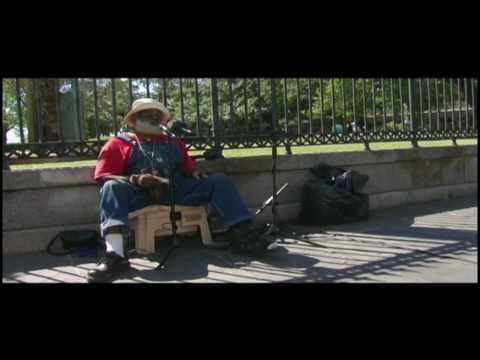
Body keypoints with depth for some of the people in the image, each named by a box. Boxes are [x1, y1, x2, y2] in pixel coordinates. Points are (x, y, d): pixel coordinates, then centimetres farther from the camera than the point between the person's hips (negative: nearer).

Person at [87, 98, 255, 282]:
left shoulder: (173, 141, 27)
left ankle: (243, 232, -28)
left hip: (175, 190, 4)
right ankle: (115, 256, -51)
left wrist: (196, 173, -1)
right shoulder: (119, 143, 13)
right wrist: (135, 179, -15)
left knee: (218, 180, -10)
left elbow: (188, 165, 26)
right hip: (139, 194, -3)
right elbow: (103, 177, 3)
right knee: (113, 187, -35)